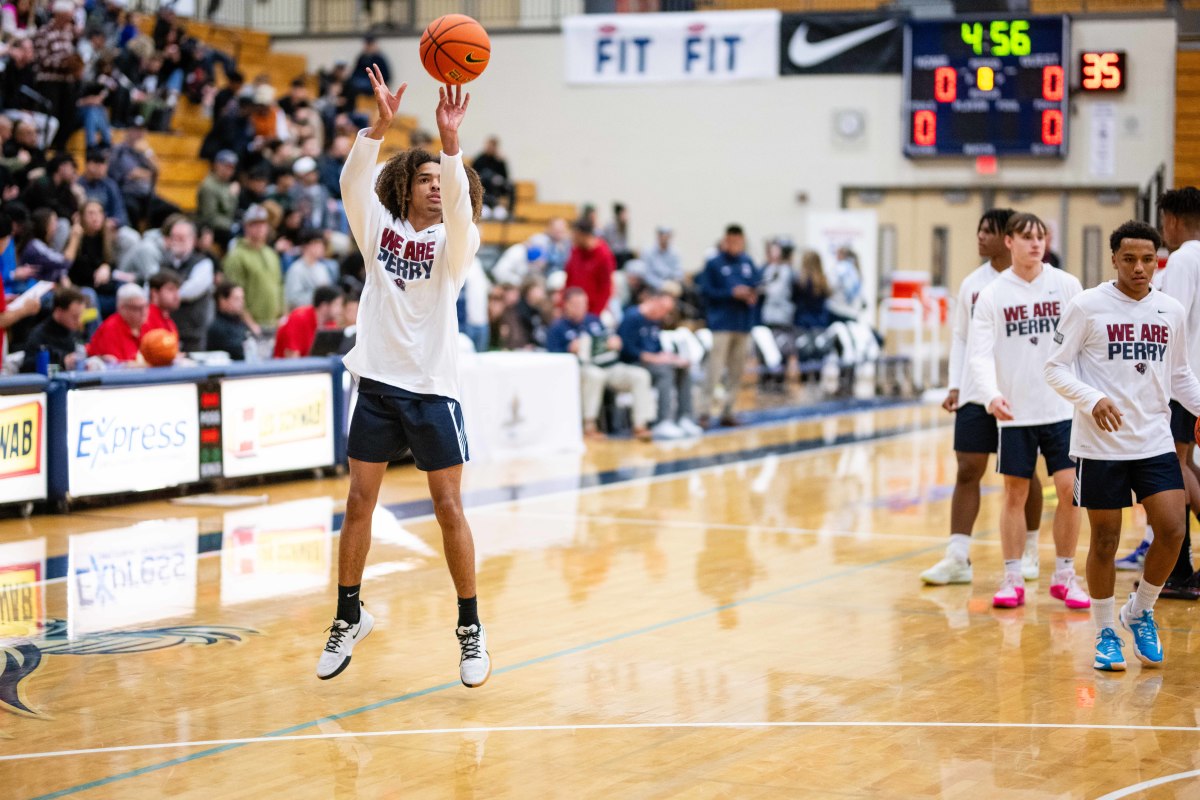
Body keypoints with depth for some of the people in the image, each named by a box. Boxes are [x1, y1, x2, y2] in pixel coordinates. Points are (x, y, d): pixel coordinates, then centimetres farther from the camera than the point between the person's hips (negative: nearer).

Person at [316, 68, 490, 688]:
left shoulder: (454, 241, 1)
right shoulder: (379, 229, 6)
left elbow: (460, 207, -21)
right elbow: (352, 181, -11)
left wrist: (450, 140, -34)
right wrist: (382, 123, -24)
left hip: (432, 388, -2)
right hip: (377, 382, 2)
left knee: (449, 508, 0)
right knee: (359, 502, 6)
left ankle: (470, 627, 10)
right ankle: (349, 616, 20)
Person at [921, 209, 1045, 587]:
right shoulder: (972, 283, 8)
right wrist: (955, 386, 4)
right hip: (975, 395, 4)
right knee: (967, 471, -2)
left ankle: (1029, 552, 24)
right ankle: (957, 558, -1)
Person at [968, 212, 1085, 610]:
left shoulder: (1067, 286, 1)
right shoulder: (992, 294, -1)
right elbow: (979, 352, -6)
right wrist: (991, 394, -23)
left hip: (1063, 409, 0)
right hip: (1014, 411, 0)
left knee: (1069, 489, -4)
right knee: (1014, 493, 5)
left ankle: (1064, 576, 11)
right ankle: (1012, 578, 15)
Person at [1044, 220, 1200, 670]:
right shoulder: (1087, 307, -6)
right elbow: (1056, 367, -6)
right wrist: (1092, 399, -22)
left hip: (1155, 441, 3)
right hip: (1100, 444, -3)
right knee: (1105, 539, 3)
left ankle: (1140, 612, 17)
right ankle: (1105, 633, 20)